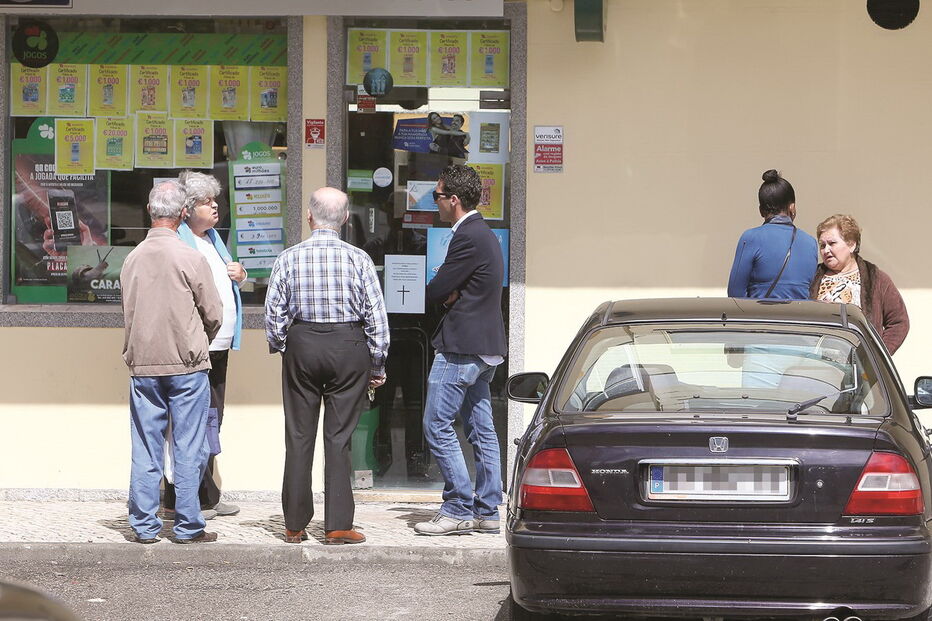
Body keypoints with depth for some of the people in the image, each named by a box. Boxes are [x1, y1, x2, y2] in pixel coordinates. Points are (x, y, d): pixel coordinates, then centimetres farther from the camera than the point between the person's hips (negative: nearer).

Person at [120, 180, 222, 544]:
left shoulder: (132, 259, 3)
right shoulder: (190, 259, -9)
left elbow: (128, 313, 12)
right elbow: (214, 315, -2)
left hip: (142, 365, 4)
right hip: (186, 364, -4)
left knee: (145, 448, 7)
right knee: (188, 449, 2)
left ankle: (144, 526, 9)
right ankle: (187, 526, 4)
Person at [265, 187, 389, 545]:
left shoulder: (289, 258, -3)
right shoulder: (358, 259, -5)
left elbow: (273, 312, -1)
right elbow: (376, 316, -3)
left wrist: (279, 348, 17)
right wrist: (377, 365, 7)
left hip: (301, 345, 1)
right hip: (349, 346, -1)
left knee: (299, 437, 8)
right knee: (339, 438, 3)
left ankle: (295, 525, 12)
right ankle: (338, 526, 3)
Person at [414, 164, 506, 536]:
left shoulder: (468, 238, -17)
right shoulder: (484, 234, 16)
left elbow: (437, 290, -16)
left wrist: (442, 294, 5)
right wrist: (451, 295, -3)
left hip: (462, 345, -10)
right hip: (484, 345, 10)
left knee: (437, 426, -7)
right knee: (481, 431, 10)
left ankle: (459, 510, -7)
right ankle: (487, 512, 13)